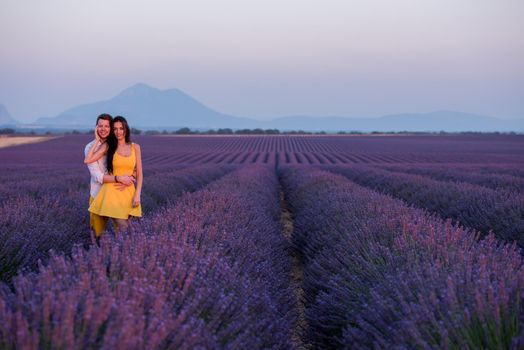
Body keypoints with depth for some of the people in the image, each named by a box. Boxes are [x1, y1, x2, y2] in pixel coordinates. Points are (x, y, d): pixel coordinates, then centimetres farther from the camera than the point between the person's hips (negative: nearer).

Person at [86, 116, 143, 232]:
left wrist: (137, 195, -5)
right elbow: (87, 160, -11)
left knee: (122, 229, 7)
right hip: (112, 191, -3)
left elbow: (139, 174, 6)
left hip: (128, 193, 3)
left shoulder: (135, 147, 6)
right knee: (124, 229, -14)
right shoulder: (108, 146, 1)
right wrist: (97, 141, -3)